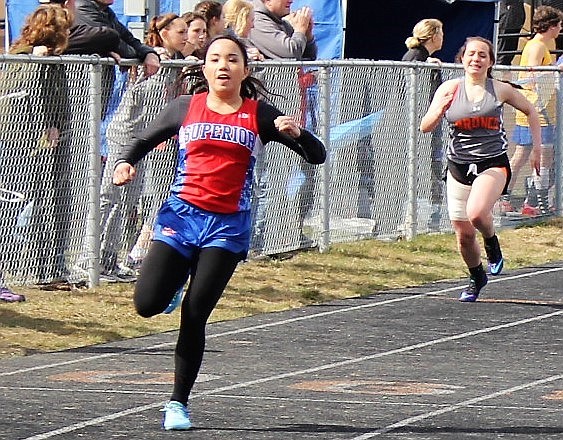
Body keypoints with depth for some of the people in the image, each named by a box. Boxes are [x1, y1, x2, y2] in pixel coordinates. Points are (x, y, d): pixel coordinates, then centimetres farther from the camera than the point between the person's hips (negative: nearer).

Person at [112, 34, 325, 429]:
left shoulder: (260, 115, 3)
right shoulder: (186, 108, 6)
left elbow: (317, 156, 3)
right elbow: (144, 140, 18)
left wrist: (295, 133, -18)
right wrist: (126, 163, -3)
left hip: (228, 225, -1)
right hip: (181, 215, 1)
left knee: (194, 315, -6)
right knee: (147, 304, -9)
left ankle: (179, 403, 6)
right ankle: (177, 277, 28)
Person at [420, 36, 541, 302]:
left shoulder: (500, 90, 0)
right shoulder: (450, 89, 1)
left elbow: (530, 111, 17)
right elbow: (425, 127, -3)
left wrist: (536, 149, 11)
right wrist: (440, 110, -23)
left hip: (493, 164, -2)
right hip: (458, 167, 2)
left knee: (476, 213, -29)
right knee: (463, 233, 4)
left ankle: (492, 243, 6)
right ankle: (477, 278, 32)